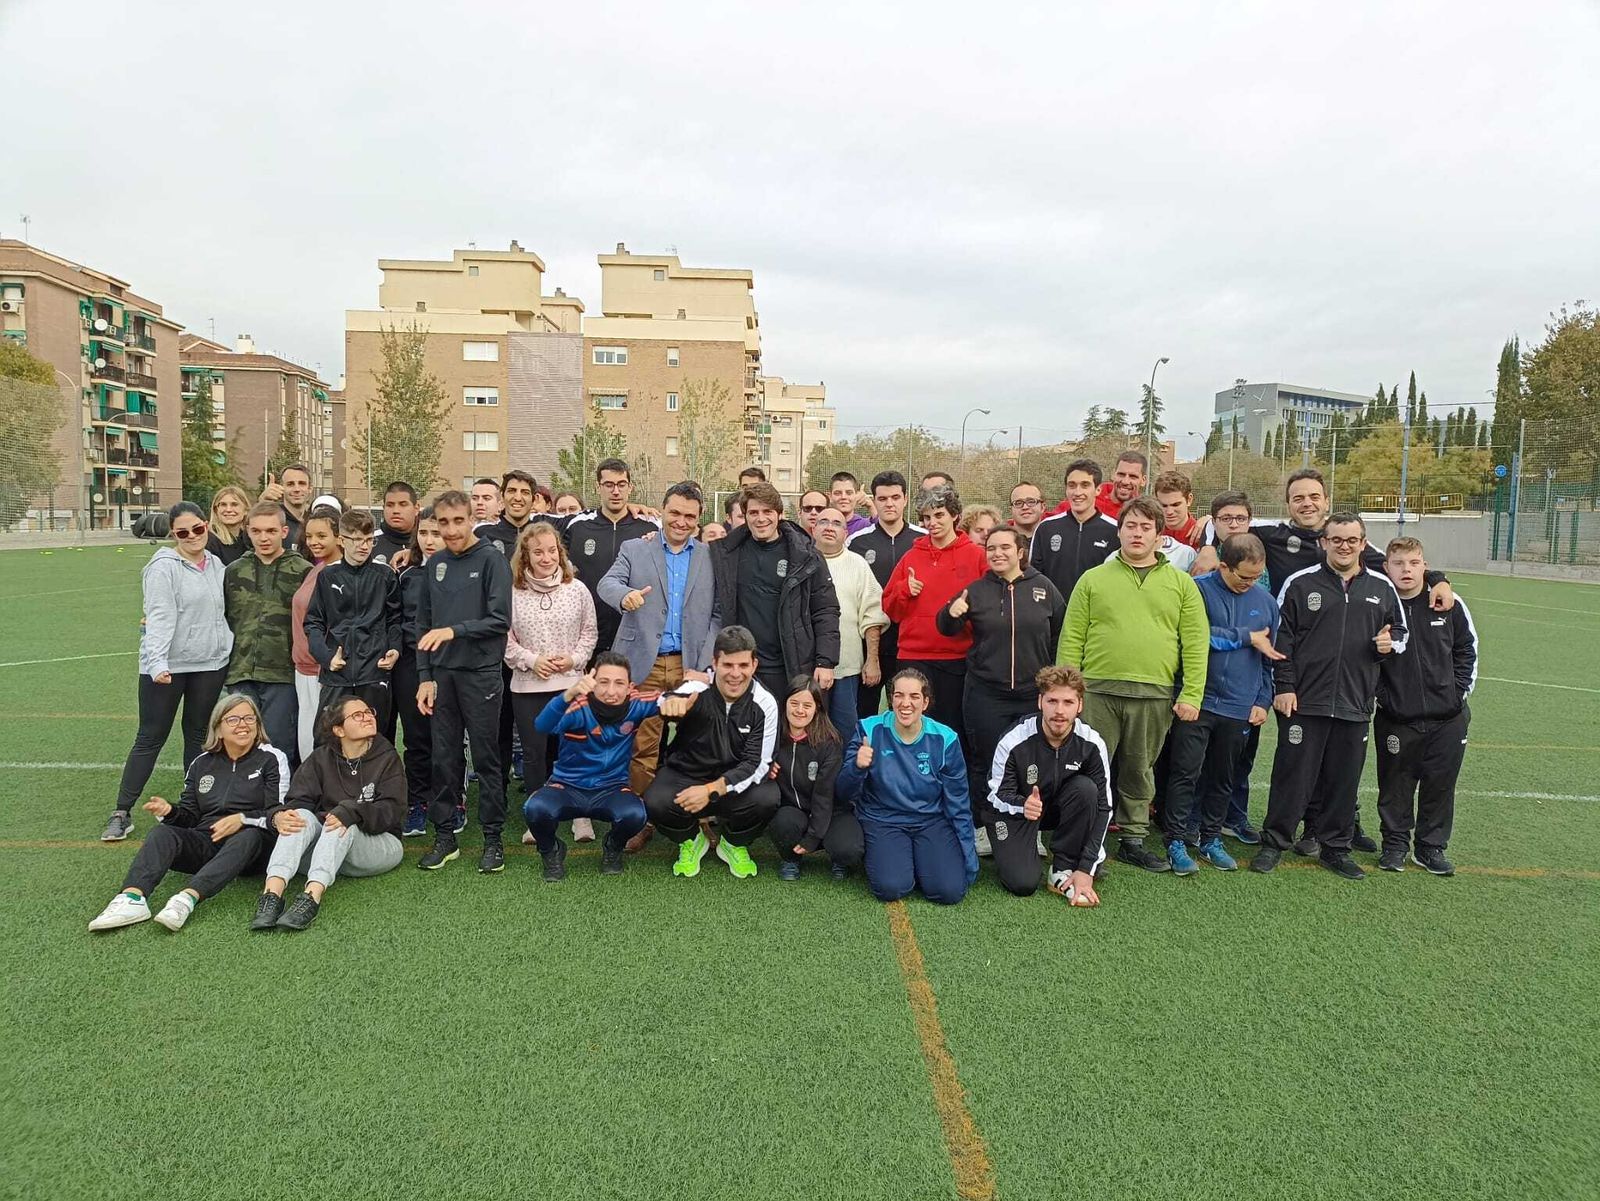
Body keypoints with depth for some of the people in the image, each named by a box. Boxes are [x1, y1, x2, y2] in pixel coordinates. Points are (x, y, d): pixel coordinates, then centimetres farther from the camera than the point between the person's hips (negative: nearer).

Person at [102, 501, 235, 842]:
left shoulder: (216, 565, 9)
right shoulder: (164, 568, -10)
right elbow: (160, 618, -18)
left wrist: (232, 654, 15)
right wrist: (157, 663, -28)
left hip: (211, 664, 5)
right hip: (167, 666, -5)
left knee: (198, 735, 13)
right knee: (150, 738, 1)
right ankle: (122, 812, 10)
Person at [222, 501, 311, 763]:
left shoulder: (302, 572, -1)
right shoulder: (234, 571, 12)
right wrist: (224, 668, 11)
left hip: (283, 675, -4)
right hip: (241, 675, 4)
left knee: (278, 748, 0)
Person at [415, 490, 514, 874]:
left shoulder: (491, 559, -5)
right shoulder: (435, 565, 10)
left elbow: (499, 620, -12)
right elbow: (424, 626, 11)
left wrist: (453, 631, -19)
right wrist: (425, 676, 5)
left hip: (480, 672, -4)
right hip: (441, 673, 4)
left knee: (486, 757, 2)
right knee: (444, 757, 9)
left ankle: (493, 838, 12)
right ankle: (444, 835, 20)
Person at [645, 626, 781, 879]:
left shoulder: (764, 704, -13)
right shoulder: (697, 689, -17)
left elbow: (756, 763, -15)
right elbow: (677, 703, -41)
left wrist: (712, 790, -29)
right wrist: (671, 702, -67)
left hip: (736, 782, 1)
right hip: (685, 774, -1)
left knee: (767, 799, -29)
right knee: (656, 803, -30)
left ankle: (734, 844, 7)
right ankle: (690, 840, 7)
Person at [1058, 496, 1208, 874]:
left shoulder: (1181, 583, 8)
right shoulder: (1093, 579, 5)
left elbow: (1195, 642, 3)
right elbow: (1071, 639, 2)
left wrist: (1191, 694, -5)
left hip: (1155, 695, 1)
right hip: (1098, 691, -1)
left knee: (1140, 772, 12)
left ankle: (1133, 840, 26)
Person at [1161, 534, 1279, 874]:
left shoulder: (1266, 601, 8)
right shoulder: (1199, 590, -7)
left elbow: (1270, 657, 14)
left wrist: (1263, 701, 8)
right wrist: (1247, 637, -9)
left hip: (1240, 708, 4)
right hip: (1197, 701, -4)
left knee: (1223, 778, 14)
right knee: (1185, 773, -3)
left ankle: (1211, 838, 27)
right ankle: (1177, 842, 7)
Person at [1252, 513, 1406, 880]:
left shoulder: (1382, 588, 10)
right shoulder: (1300, 583, 0)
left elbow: (1400, 629, 21)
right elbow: (1281, 638, -1)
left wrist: (1391, 643, -2)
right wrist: (1284, 686, -6)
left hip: (1355, 703, 3)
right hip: (1304, 700, -3)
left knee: (1344, 778, 10)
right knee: (1294, 774, 1)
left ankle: (1335, 847, 23)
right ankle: (1274, 841, 13)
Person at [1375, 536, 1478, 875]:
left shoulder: (1449, 605, -2)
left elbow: (1467, 649, 10)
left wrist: (1459, 692, 3)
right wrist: (1381, 694, -4)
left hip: (1447, 719, 2)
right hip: (1395, 720, -1)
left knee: (1440, 785, 9)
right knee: (1395, 786, 8)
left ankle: (1431, 846, 25)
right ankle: (1395, 844, 24)